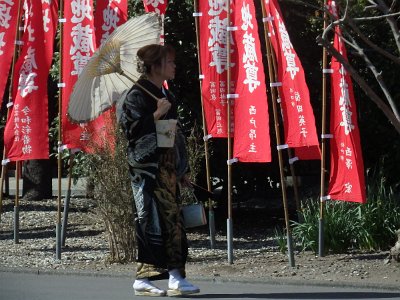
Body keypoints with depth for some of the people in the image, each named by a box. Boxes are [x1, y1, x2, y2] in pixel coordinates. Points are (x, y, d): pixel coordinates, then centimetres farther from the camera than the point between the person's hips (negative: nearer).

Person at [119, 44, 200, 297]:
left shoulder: (165, 95, 19)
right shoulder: (137, 95, -7)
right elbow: (131, 130, -15)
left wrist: (182, 169, 22)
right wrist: (157, 114, -17)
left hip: (168, 168, 9)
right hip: (148, 168, -9)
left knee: (172, 219, 4)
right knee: (153, 219, -10)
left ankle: (175, 276, 5)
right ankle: (143, 279, -6)